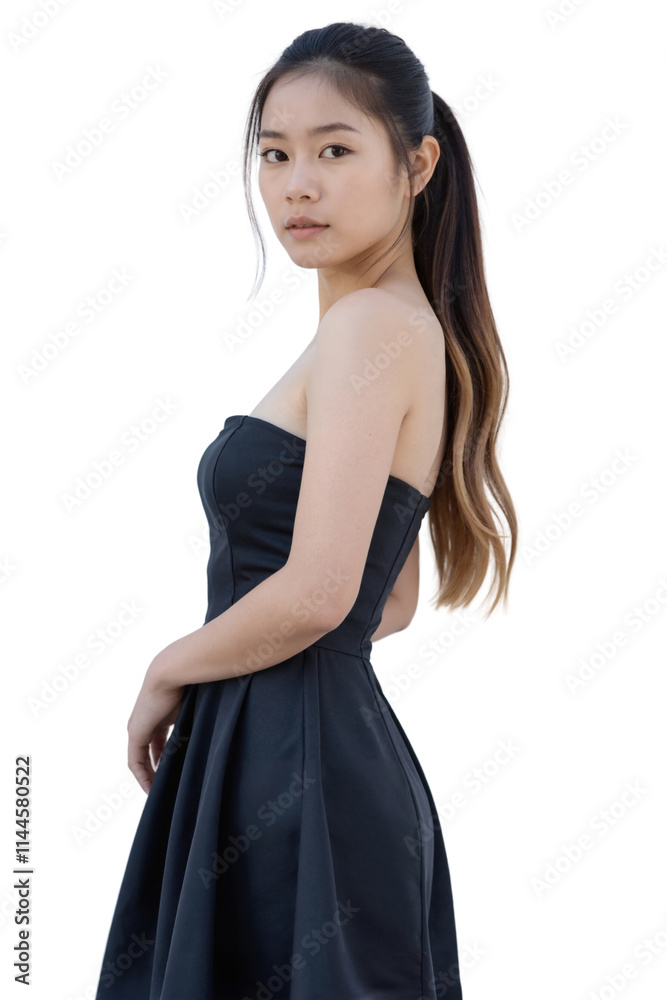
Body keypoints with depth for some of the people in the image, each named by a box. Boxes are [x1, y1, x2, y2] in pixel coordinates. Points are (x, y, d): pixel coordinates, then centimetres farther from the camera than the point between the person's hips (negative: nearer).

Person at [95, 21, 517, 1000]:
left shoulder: (373, 325, -15)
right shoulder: (412, 329, 14)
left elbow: (314, 593, -22)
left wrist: (169, 670, -6)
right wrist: (220, 658, 14)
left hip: (299, 761, -9)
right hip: (343, 746, 9)